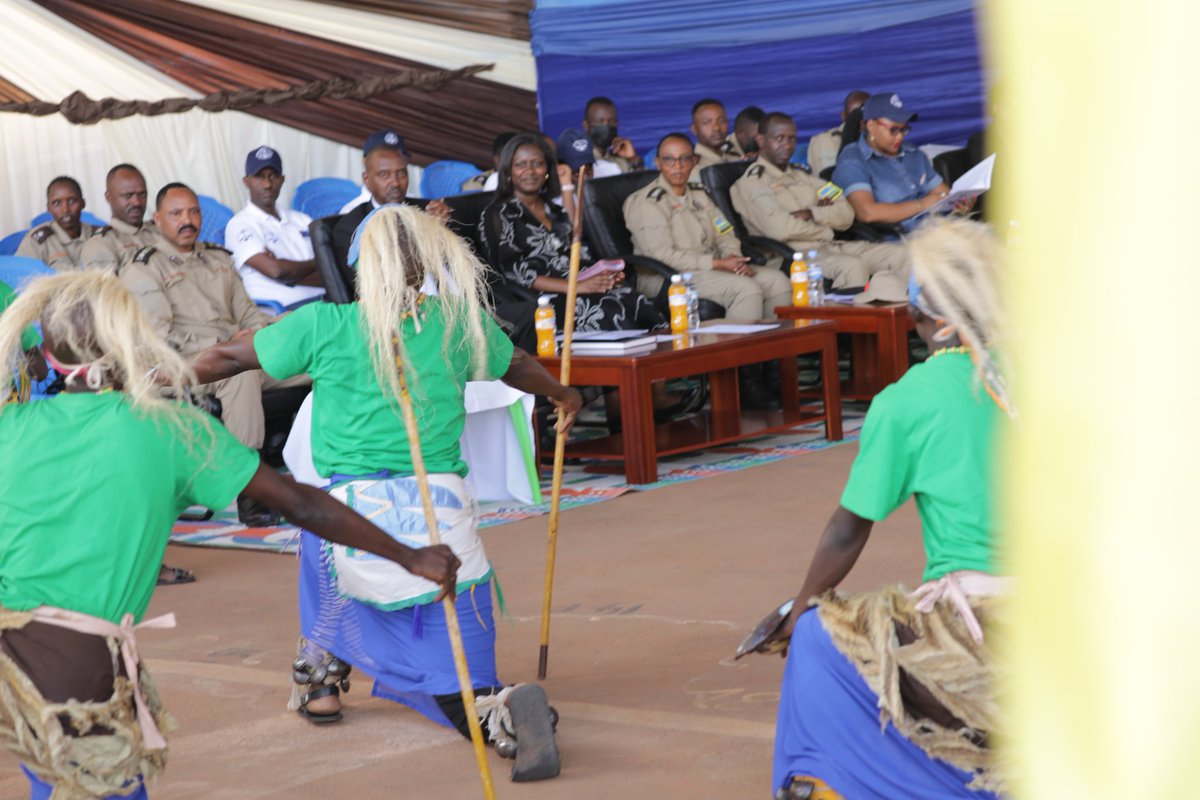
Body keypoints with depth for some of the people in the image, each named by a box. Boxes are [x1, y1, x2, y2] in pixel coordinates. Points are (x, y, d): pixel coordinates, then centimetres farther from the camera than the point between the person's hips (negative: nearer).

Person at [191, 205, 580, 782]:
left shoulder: (324, 326, -3)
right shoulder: (460, 323, 4)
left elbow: (228, 359, 8)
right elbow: (516, 367, 25)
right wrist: (563, 394, 46)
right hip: (444, 513, 1)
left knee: (319, 539, 37)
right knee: (456, 684, 8)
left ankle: (320, 682, 33)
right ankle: (501, 709, -26)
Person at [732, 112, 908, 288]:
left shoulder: (803, 178, 24)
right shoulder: (750, 184, 0)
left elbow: (846, 214, 13)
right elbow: (780, 228, -16)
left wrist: (811, 214, -7)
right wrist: (825, 224, -1)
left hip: (830, 247, 8)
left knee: (898, 254, -9)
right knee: (852, 266, -34)